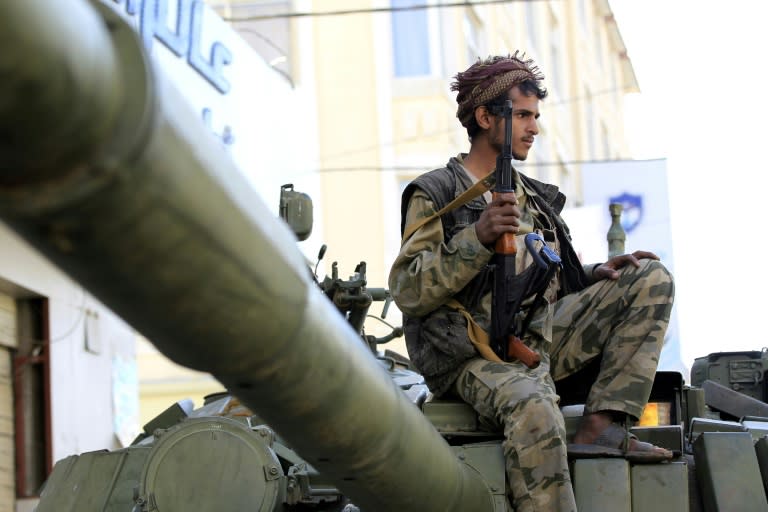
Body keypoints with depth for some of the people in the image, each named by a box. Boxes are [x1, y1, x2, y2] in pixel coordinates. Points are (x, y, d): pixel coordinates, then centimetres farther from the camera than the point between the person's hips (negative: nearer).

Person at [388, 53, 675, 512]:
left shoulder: (533, 195, 22)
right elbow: (407, 292, -10)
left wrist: (595, 274, 6)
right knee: (534, 408, -40)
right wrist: (477, 237, -21)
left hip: (543, 339, 7)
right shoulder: (437, 193, 0)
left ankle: (601, 427, -17)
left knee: (651, 279, -3)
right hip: (479, 356, -7)